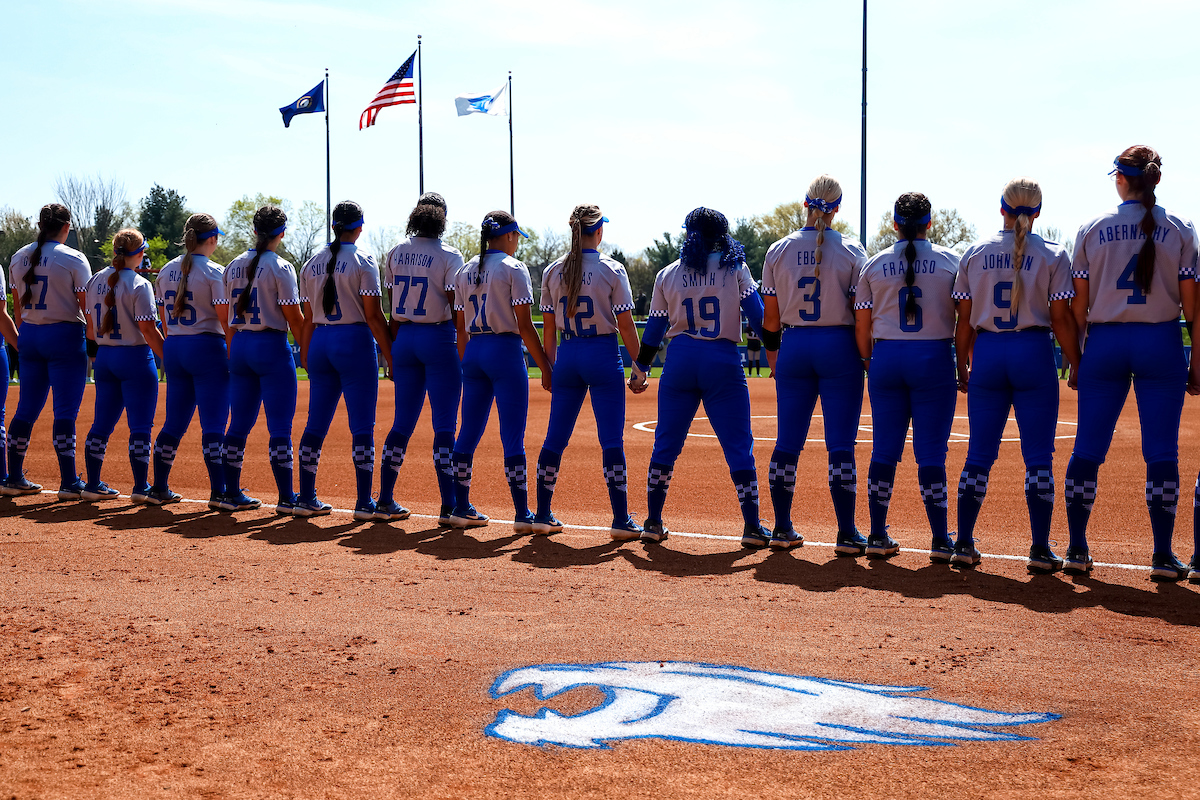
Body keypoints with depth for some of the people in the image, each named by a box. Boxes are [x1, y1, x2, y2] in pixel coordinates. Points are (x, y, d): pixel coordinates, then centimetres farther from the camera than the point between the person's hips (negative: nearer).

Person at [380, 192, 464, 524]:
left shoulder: (395, 254, 7)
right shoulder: (449, 257, -8)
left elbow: (393, 310, 9)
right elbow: (457, 310, -10)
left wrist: (392, 353, 14)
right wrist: (466, 354, -6)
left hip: (404, 338, 5)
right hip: (439, 339, -5)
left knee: (402, 422, 13)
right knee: (445, 424, -1)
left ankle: (385, 500, 16)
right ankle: (448, 507, -2)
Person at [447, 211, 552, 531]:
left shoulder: (466, 271, 11)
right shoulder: (513, 268, -7)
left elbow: (460, 325, 12)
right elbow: (524, 325, -12)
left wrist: (465, 365, 18)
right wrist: (545, 366, -8)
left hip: (474, 351, 6)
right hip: (506, 350, -6)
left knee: (468, 432, 11)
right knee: (513, 437, -4)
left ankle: (461, 508, 16)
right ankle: (522, 515, -1)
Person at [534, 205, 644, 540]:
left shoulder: (553, 271, 4)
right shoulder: (612, 270, -7)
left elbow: (548, 327, 7)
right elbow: (626, 324, -7)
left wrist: (549, 367, 15)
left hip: (567, 356, 4)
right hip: (604, 355, -4)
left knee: (555, 437, 10)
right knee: (612, 439, -1)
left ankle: (542, 515, 16)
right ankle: (621, 521, 0)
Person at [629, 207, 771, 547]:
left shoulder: (667, 275, 7)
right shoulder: (736, 269, 2)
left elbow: (654, 329, 10)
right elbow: (759, 317, -6)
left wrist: (640, 370, 19)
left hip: (680, 362, 2)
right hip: (724, 362, -2)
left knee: (666, 443, 11)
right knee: (739, 446, 3)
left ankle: (653, 523, 15)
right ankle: (752, 528, 3)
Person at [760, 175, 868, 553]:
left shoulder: (778, 250, 2)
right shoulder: (851, 251, -5)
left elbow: (771, 314, 6)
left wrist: (773, 352, 17)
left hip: (793, 347, 3)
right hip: (840, 348, -3)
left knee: (787, 441, 9)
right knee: (841, 444, 0)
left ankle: (782, 529, 14)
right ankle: (847, 534, 2)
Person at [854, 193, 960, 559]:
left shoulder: (874, 264, 5)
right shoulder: (950, 261, 1)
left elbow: (861, 325, 6)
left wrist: (868, 362, 18)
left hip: (886, 357, 2)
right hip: (934, 358, -2)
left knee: (884, 449, 7)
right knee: (931, 451, 1)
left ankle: (878, 536, 11)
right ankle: (940, 541, 2)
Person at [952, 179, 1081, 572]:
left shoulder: (975, 253, 5)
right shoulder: (1053, 255, -1)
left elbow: (964, 320, 5)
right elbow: (1061, 319, -5)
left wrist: (963, 368, 13)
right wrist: (1076, 366, 4)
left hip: (987, 354, 2)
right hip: (1034, 354, -2)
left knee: (979, 453, 8)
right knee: (1038, 455, 3)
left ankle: (963, 544, 10)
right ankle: (1040, 550, 5)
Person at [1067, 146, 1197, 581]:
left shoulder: (1092, 229, 2)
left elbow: (1079, 304, 1)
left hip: (1104, 343, 1)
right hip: (1161, 345, -1)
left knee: (1087, 448, 6)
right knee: (1161, 451, 3)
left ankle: (1077, 550, 10)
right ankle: (1163, 557, 5)